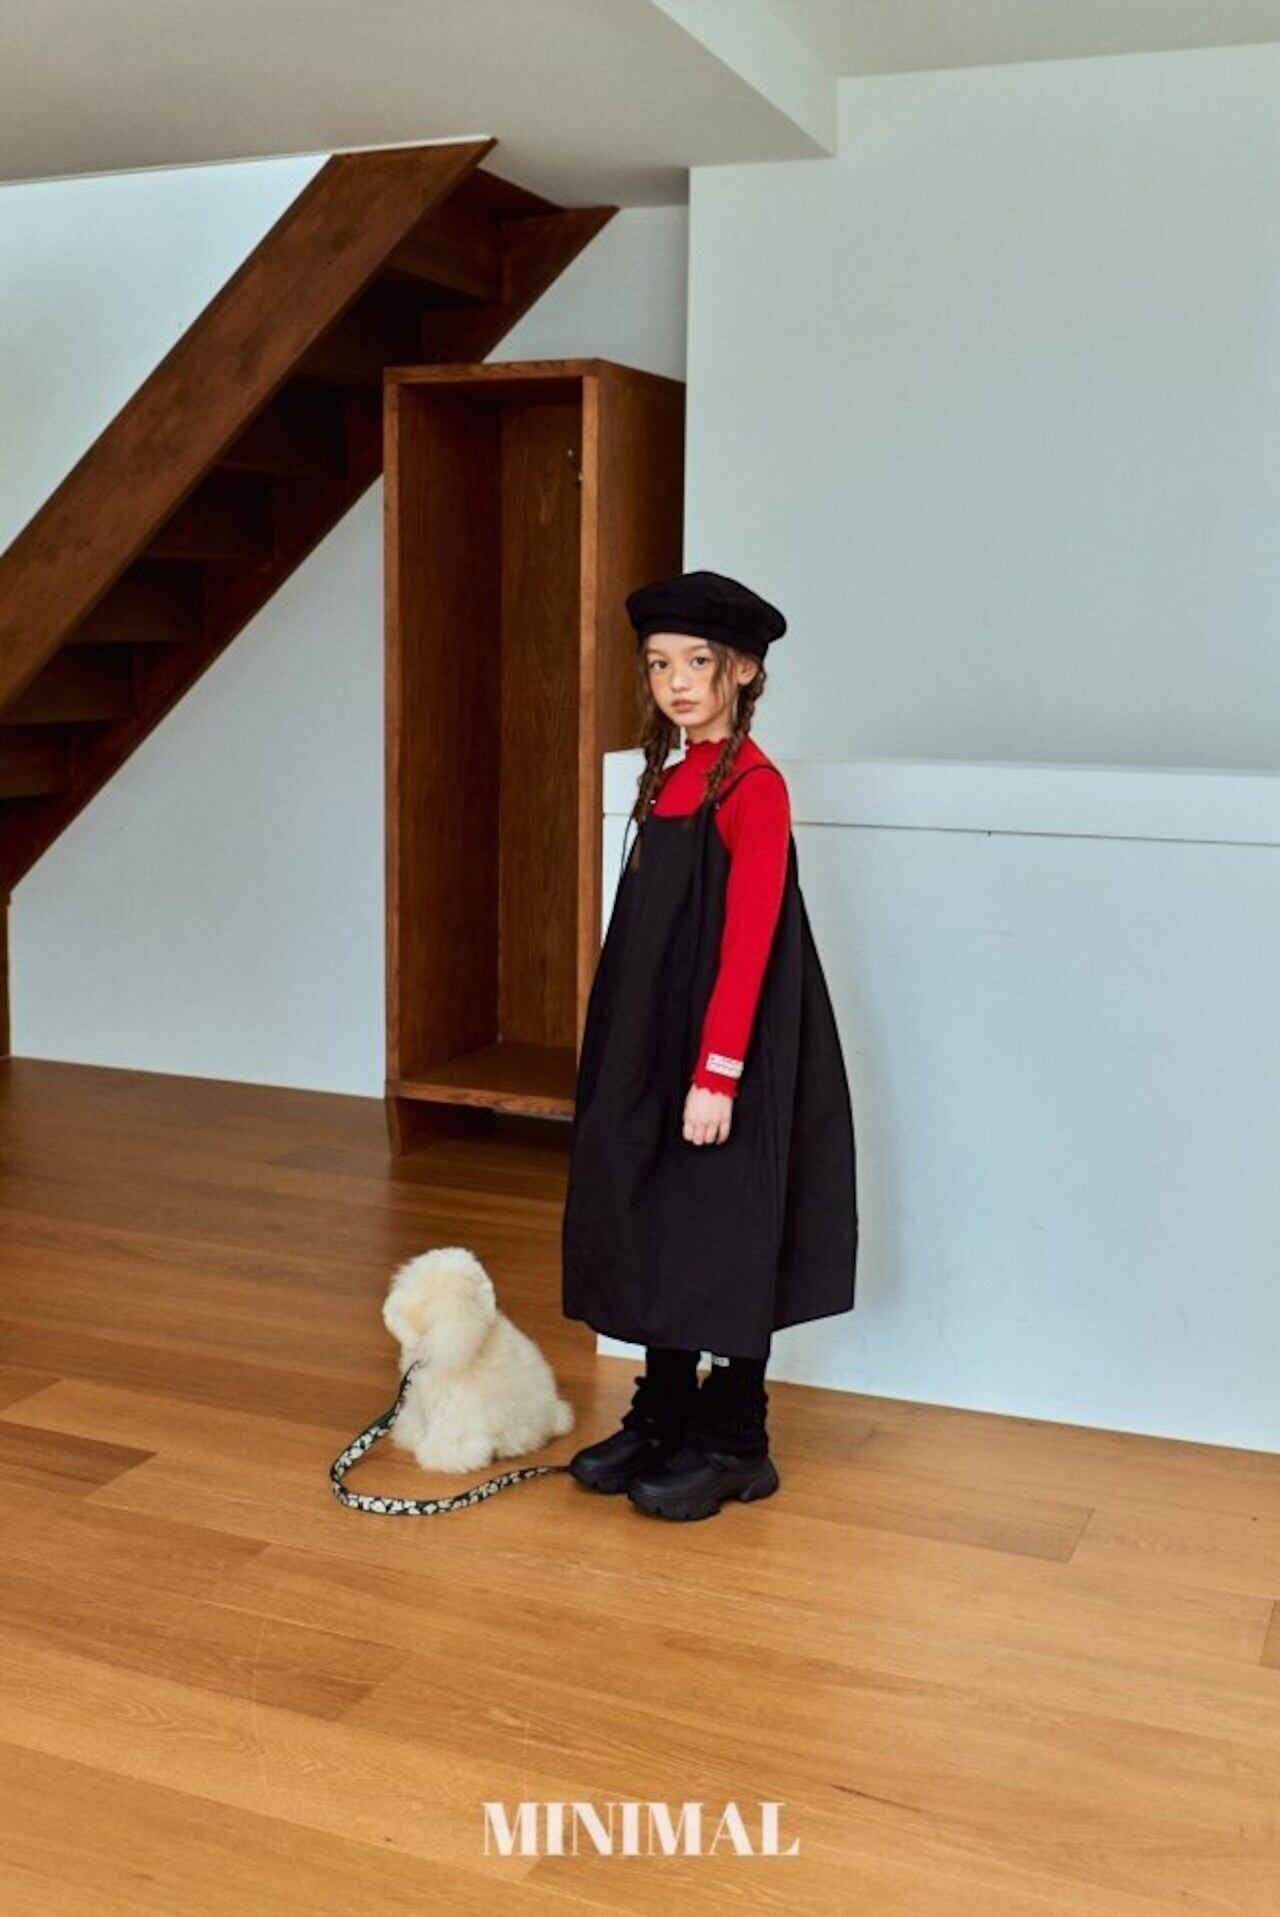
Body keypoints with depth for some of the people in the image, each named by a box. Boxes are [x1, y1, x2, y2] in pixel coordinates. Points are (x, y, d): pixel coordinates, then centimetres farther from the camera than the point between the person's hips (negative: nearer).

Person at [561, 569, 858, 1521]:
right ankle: (662, 1418, 29)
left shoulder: (753, 785, -15)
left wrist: (717, 1073, -21)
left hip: (725, 1058, -8)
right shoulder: (669, 776, 10)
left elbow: (749, 940, -19)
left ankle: (735, 1443, 18)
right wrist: (634, 1056, 14)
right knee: (653, 1231, 15)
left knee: (725, 1243, 3)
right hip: (651, 1048, 8)